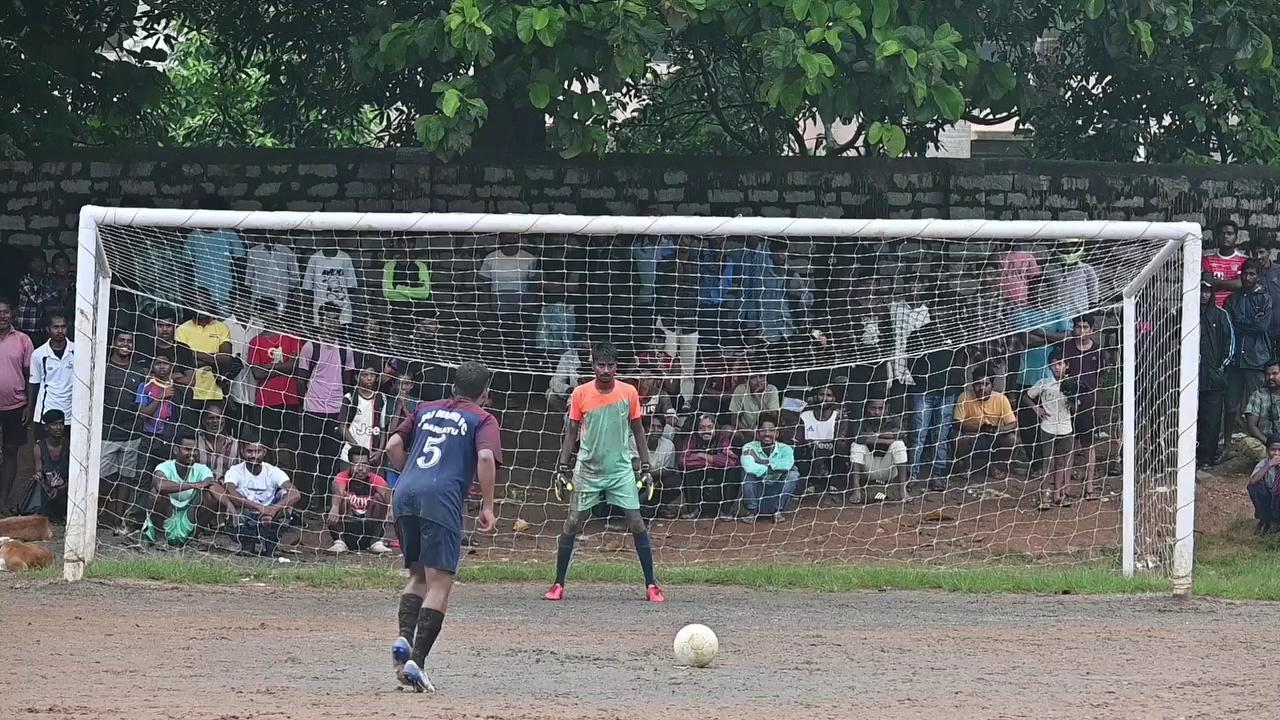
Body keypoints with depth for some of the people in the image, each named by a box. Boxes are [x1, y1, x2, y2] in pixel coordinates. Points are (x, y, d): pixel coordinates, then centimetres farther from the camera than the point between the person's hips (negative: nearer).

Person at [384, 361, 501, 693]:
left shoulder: (426, 409, 25)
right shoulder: (483, 419, 11)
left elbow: (393, 446, 17)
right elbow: (485, 457, -7)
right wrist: (487, 506, -3)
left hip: (404, 495, 5)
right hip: (442, 500, -5)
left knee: (419, 575, 21)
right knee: (439, 583, -5)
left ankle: (404, 638, -2)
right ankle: (416, 661, -17)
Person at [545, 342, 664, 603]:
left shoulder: (629, 392, -4)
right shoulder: (580, 394, -5)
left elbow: (638, 431, 5)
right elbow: (571, 432, 4)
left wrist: (646, 468, 2)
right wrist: (562, 468, -1)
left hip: (621, 471, 0)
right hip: (587, 471, 0)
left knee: (637, 523, -6)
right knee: (572, 524, -2)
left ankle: (651, 584, 1)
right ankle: (558, 584, 9)